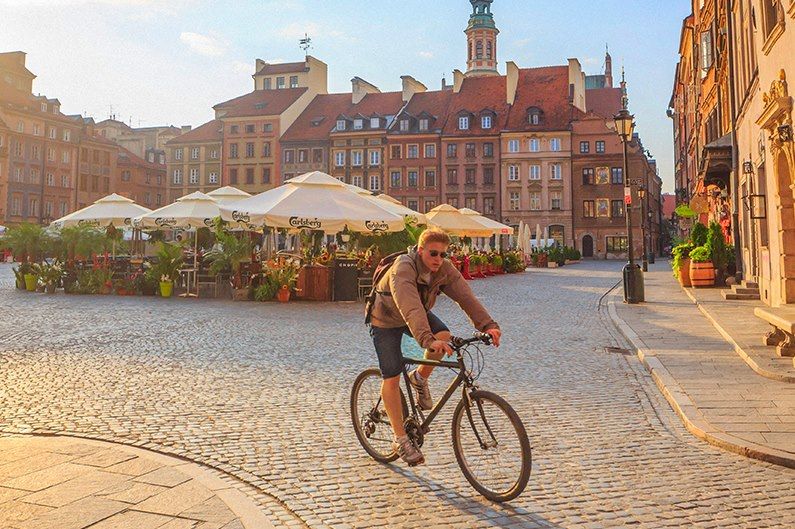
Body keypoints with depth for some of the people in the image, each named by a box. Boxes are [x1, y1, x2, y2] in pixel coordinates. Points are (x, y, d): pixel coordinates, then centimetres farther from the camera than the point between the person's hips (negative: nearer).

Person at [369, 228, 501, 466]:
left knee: (443, 336, -24)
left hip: (418, 315, 5)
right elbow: (410, 309, -49)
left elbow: (465, 296, -28)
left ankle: (420, 377, 4)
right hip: (386, 320, -5)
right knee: (392, 378, -8)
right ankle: (400, 439, 5)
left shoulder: (445, 270, -17)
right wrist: (428, 340, -63)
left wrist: (487, 324, -42)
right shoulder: (402, 269, -35)